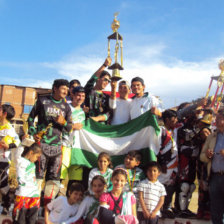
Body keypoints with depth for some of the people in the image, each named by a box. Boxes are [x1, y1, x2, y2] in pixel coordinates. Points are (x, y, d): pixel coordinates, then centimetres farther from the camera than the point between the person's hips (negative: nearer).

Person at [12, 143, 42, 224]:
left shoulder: (32, 164, 14)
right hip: (23, 196, -7)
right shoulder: (22, 162, -9)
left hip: (34, 196, 7)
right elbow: (20, 180, -14)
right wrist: (32, 184, -6)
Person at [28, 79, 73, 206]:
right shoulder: (42, 101, 6)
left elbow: (69, 128, 11)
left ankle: (48, 204, 15)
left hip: (57, 145, 3)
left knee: (54, 176, 5)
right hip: (41, 143, -3)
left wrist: (64, 122, -11)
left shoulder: (66, 107, 13)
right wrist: (33, 133, -4)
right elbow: (31, 117, 10)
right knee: (38, 174, -5)